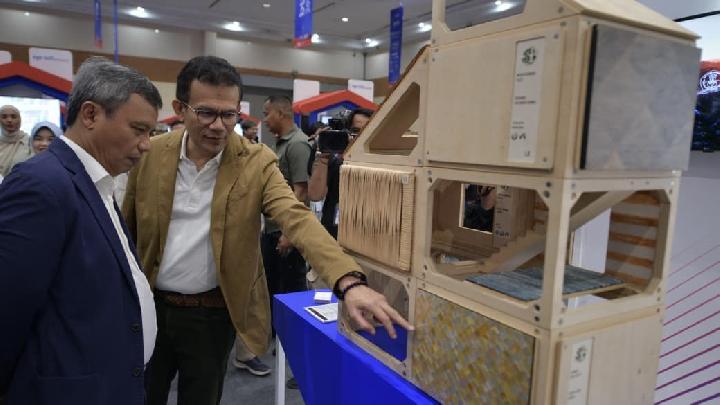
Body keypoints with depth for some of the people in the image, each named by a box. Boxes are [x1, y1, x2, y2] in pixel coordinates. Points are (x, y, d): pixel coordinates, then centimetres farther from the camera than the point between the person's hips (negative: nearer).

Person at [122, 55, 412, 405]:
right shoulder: (150, 154, -6)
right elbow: (126, 228, 5)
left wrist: (349, 282, -42)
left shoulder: (256, 162, -13)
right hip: (148, 305, 2)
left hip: (212, 314, -2)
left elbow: (297, 219, -27)